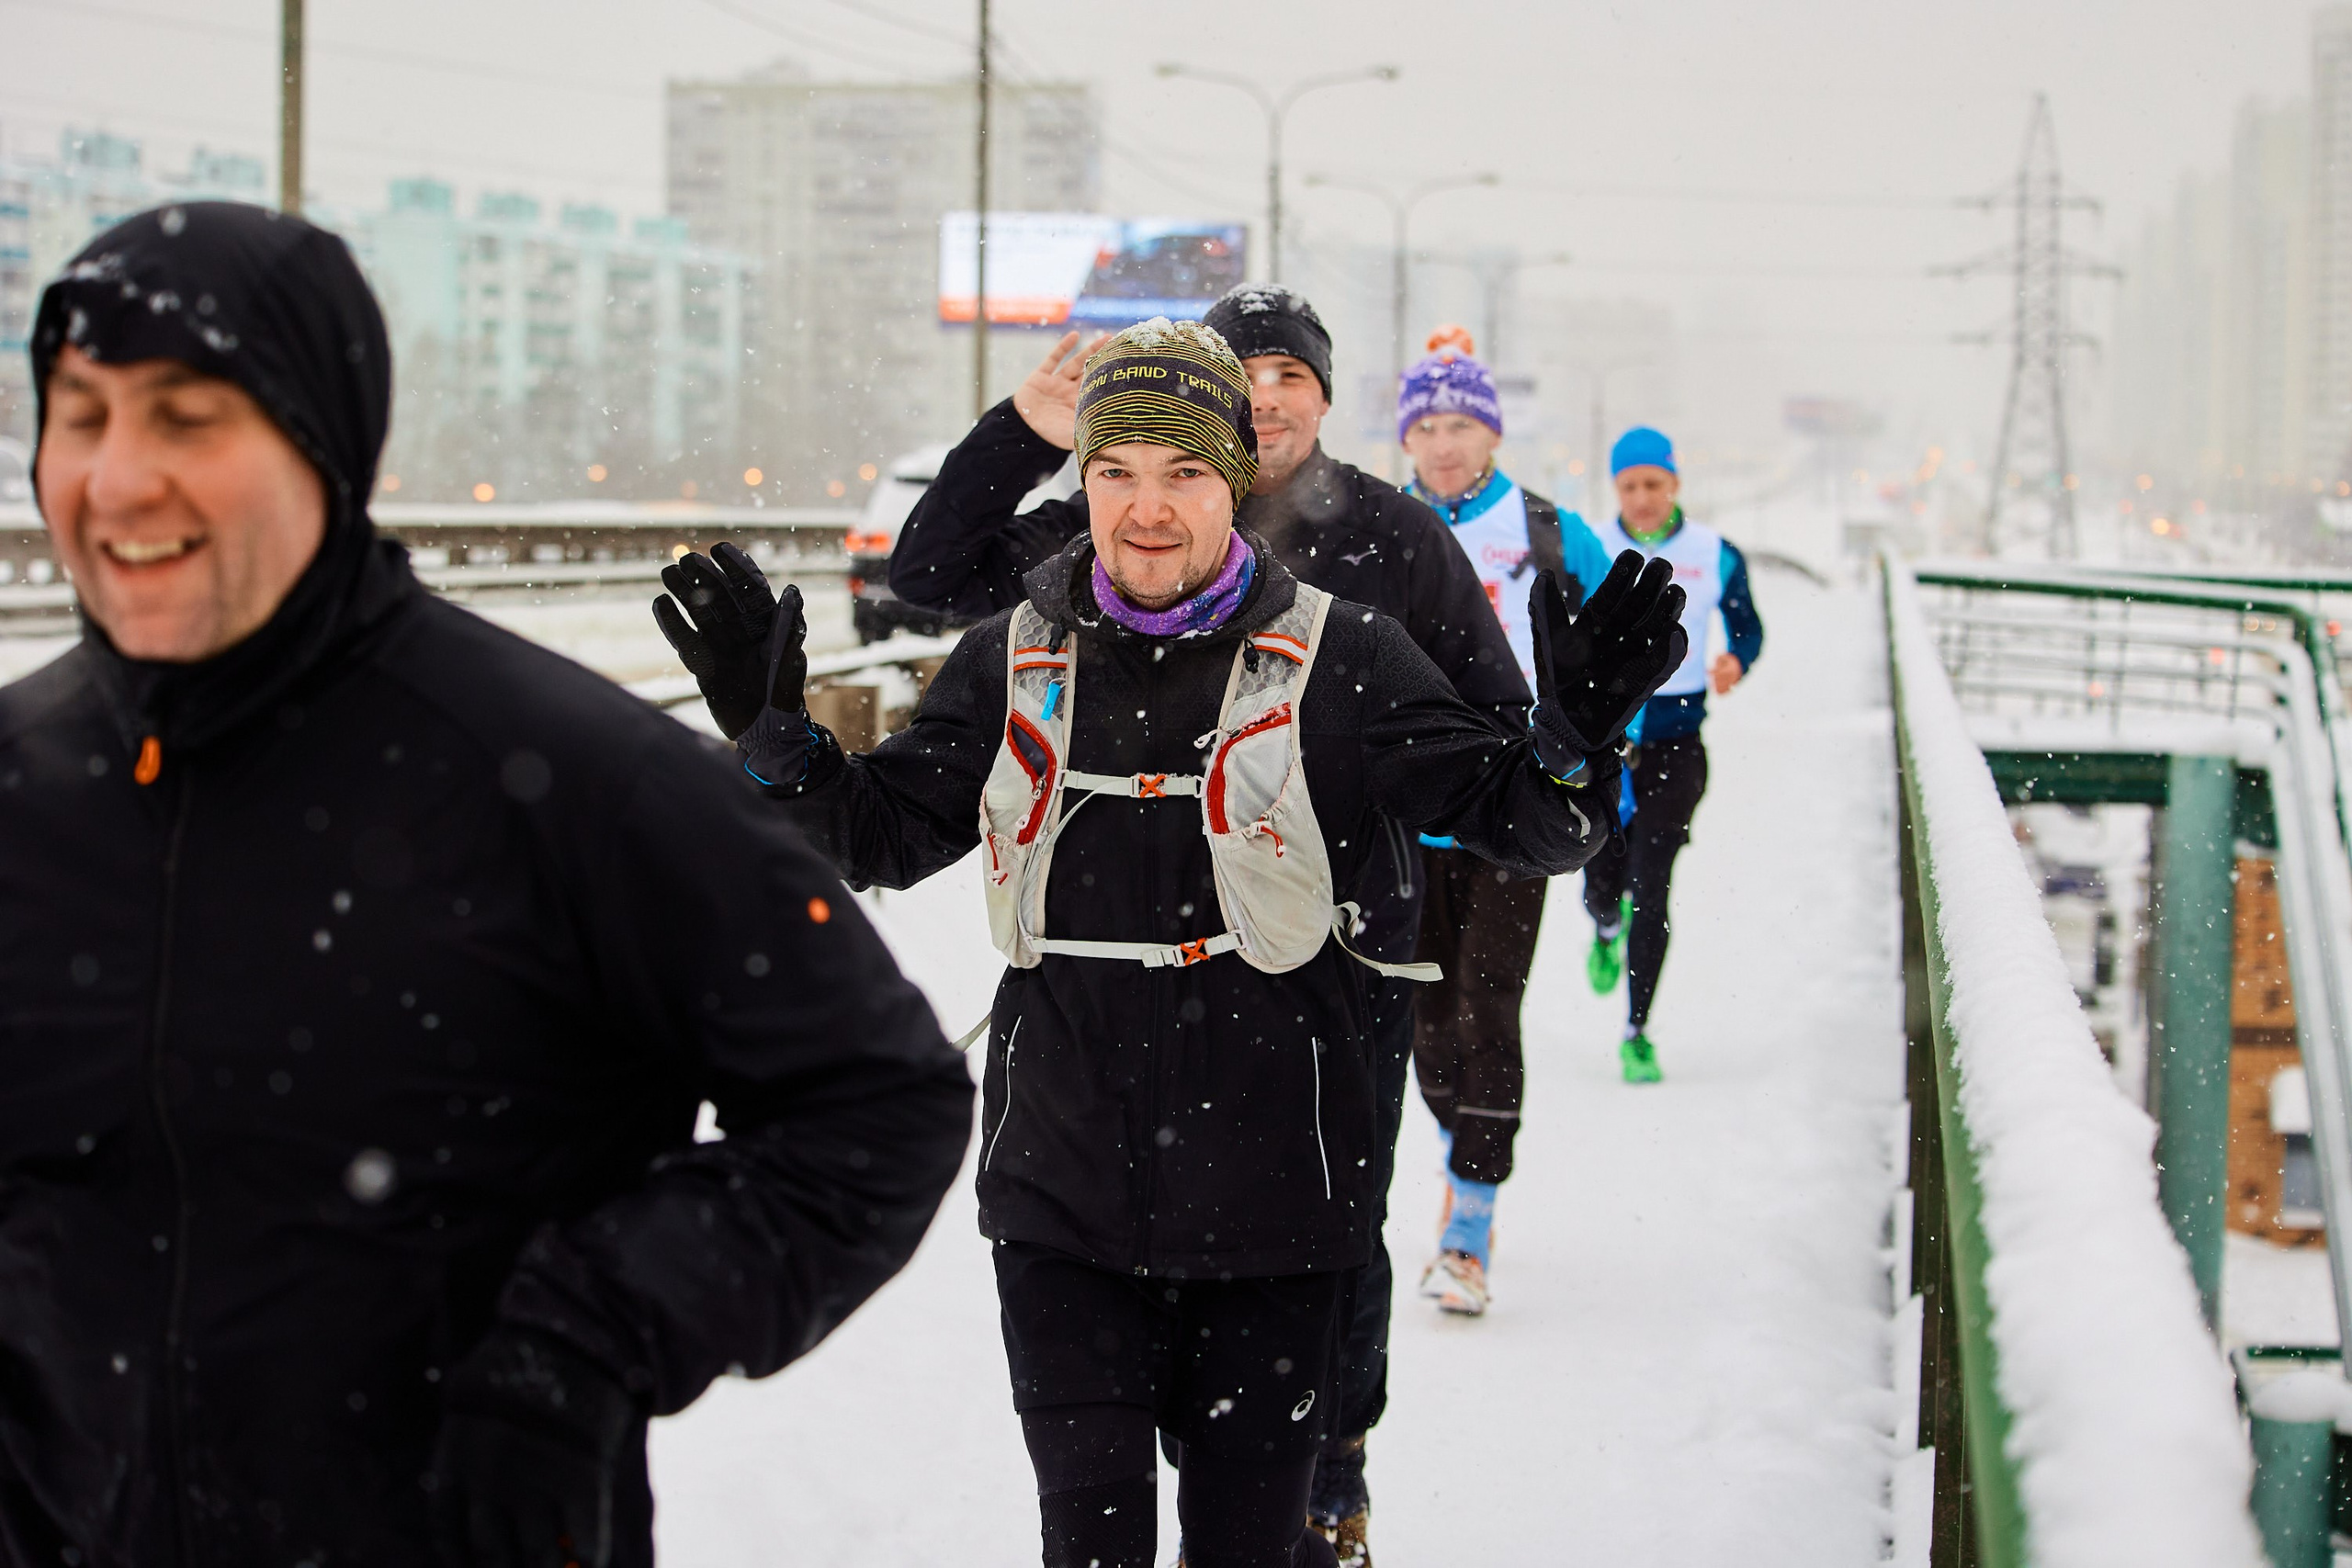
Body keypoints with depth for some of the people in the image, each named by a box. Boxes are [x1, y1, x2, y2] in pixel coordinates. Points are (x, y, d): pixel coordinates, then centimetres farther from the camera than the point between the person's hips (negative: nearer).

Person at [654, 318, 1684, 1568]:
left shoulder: (1337, 656, -5)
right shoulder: (1019, 659, 3)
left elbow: (1513, 816, -5)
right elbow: (879, 833, 12)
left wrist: (1574, 735, -25)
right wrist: (772, 723, -3)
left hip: (1267, 1186, -2)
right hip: (1060, 1182, 2)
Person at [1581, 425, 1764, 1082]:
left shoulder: (1716, 555, 0)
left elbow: (1748, 626, 11)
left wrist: (1735, 662, -11)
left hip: (1674, 743, -1)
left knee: (1651, 890, -7)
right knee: (1602, 885, 1)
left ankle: (1637, 1034, 3)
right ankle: (1608, 927, 42)